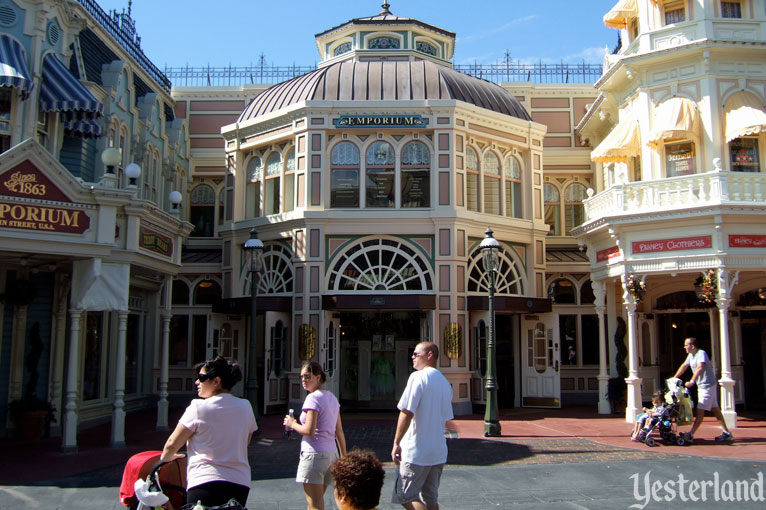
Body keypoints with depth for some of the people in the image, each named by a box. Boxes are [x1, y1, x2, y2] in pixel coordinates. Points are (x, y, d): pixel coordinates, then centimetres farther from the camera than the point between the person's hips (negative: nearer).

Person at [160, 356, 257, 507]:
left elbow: (172, 444, 0)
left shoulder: (198, 407, -7)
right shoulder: (245, 407, 6)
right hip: (240, 484, 5)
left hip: (205, 483, -4)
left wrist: (164, 458, 21)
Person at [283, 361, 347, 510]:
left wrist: (292, 424, -2)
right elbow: (339, 432, 15)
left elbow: (309, 431, -20)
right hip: (331, 453, 9)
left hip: (314, 454, -9)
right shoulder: (332, 397, 13)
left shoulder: (313, 398, -13)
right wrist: (344, 458, 19)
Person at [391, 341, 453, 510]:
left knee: (405, 497, 0)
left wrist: (396, 443, -13)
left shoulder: (418, 376, -12)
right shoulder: (445, 383, 13)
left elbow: (407, 413, -19)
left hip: (416, 452, -8)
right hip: (439, 453, 8)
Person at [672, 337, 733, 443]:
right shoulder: (691, 355, 11)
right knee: (715, 409, 12)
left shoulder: (701, 353, -17)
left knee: (700, 410, -11)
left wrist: (692, 381, -39)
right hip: (702, 386, 10)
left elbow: (700, 367, -31)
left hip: (708, 385, -10)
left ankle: (690, 435, -15)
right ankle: (726, 433, 18)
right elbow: (684, 366, 18)